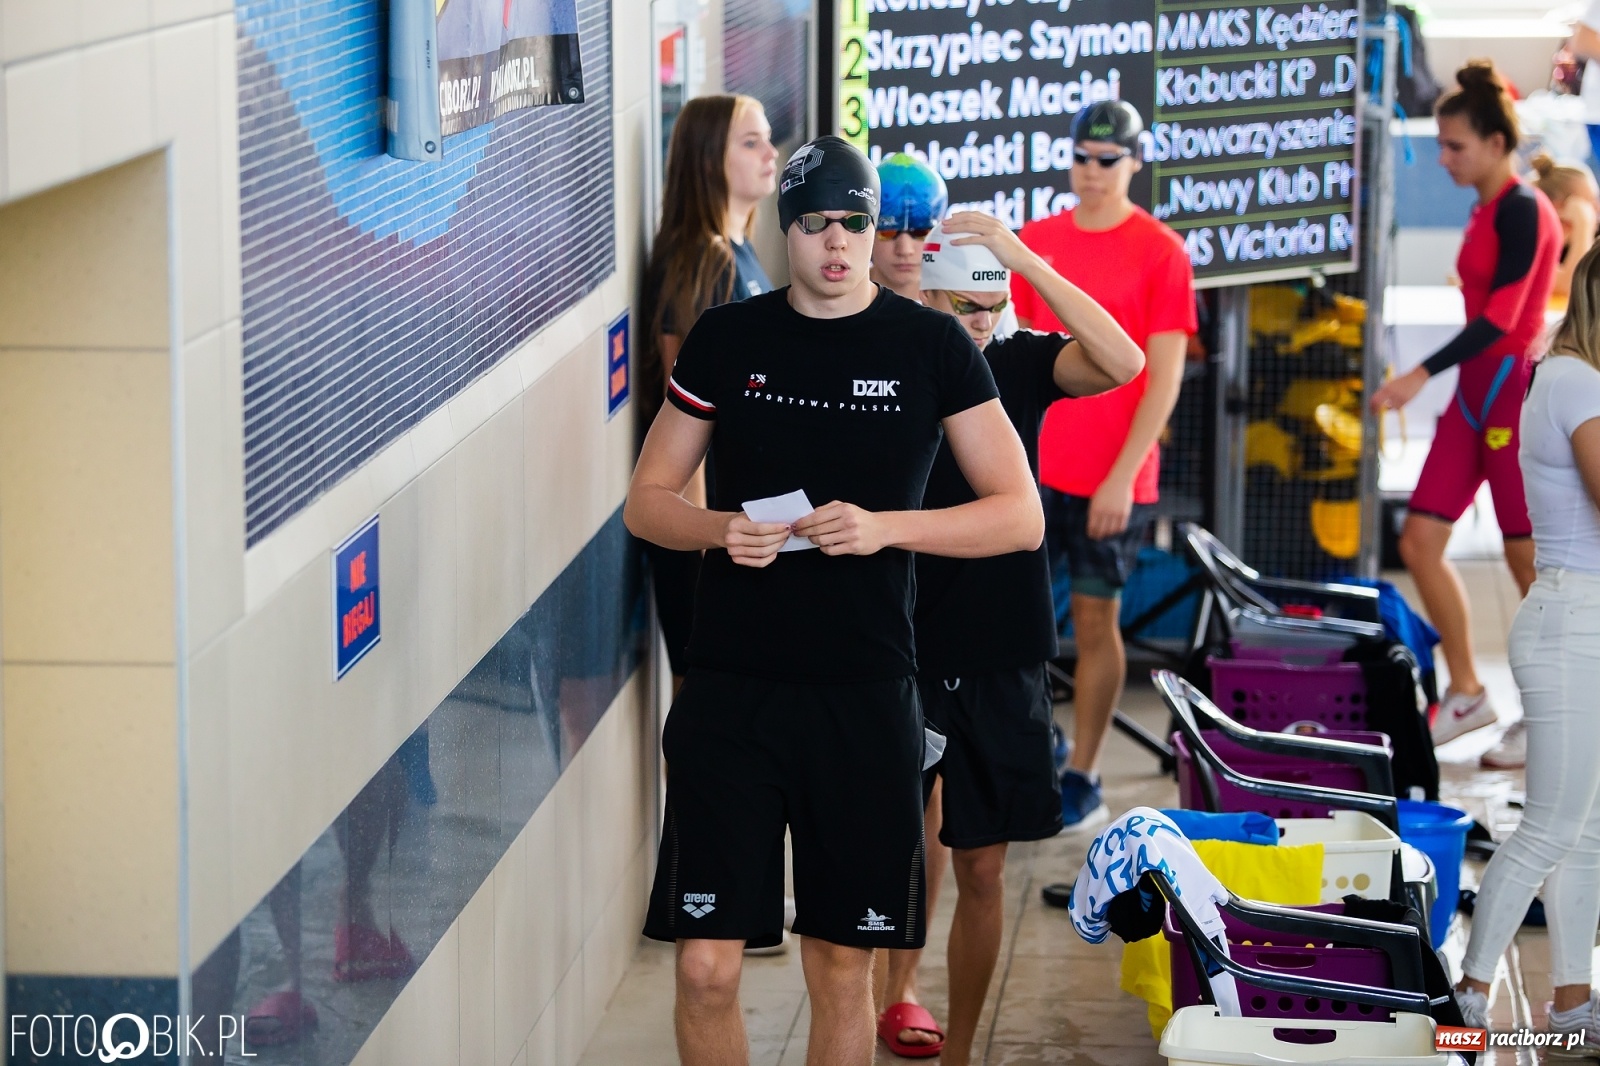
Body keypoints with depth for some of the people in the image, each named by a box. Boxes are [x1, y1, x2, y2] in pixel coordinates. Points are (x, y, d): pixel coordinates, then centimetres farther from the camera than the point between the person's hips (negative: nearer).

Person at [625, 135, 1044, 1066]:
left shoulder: (933, 346, 1)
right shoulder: (725, 341, 5)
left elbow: (1020, 517, 1)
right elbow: (647, 501, 11)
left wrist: (885, 526, -14)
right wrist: (721, 529, -11)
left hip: (867, 698, 0)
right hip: (731, 689, 1)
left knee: (842, 969, 9)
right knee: (707, 969, -5)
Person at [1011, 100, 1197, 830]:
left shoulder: (1160, 253, -6)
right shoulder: (1037, 241, 7)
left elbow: (1165, 377, -9)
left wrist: (1122, 476, -14)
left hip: (1112, 478, -4)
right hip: (1034, 467, 4)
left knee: (1095, 620, 2)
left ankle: (1082, 780, 10)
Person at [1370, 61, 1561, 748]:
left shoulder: (1522, 208, -14)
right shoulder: (1487, 210, 11)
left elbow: (1501, 317, -22)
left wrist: (1424, 374, -28)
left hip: (1515, 389, -9)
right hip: (1476, 392, 9)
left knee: (1529, 561, -1)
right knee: (1419, 541, 4)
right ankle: (1466, 695, 13)